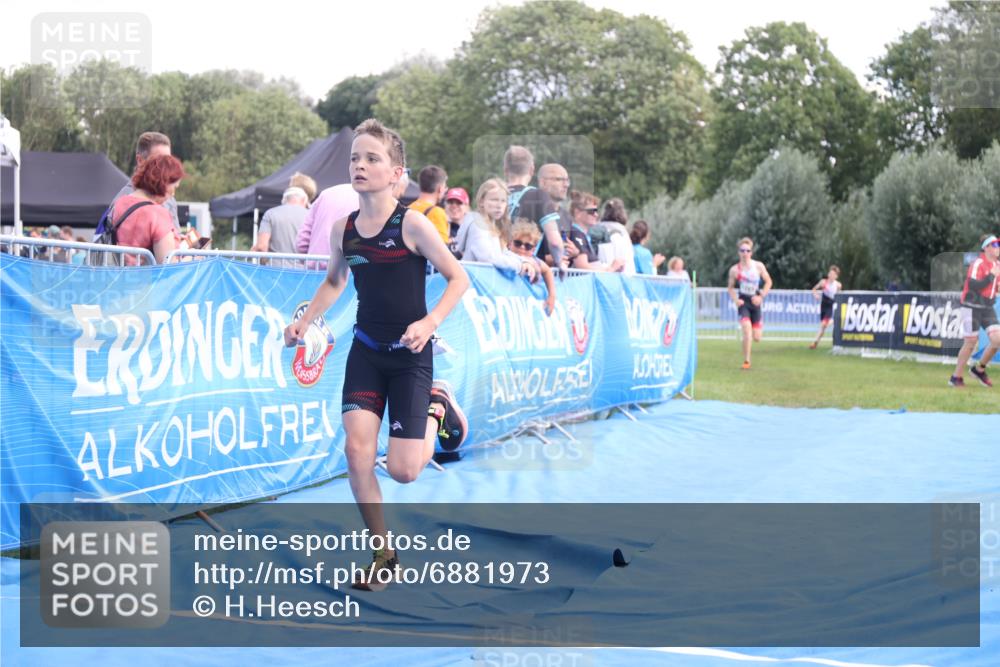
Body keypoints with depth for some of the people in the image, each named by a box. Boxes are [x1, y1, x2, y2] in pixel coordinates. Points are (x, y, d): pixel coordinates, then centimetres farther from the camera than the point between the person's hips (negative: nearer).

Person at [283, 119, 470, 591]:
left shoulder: (412, 224, -14)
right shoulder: (343, 229, -1)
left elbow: (458, 278, -9)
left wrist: (430, 322, -23)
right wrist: (305, 321, 5)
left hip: (410, 356, -4)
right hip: (365, 352, 4)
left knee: (403, 470, -6)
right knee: (356, 449, -11)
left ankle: (436, 409, 27)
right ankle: (383, 555, 6)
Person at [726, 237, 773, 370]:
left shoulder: (759, 266, -4)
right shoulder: (734, 269, -6)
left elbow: (768, 282, 5)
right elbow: (730, 287, 6)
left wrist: (761, 296, -7)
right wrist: (735, 300, -11)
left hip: (755, 302, 2)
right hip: (743, 302, -2)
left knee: (757, 338, 3)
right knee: (747, 331, -23)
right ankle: (746, 361, -13)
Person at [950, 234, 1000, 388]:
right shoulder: (978, 263, -15)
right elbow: (973, 285, -25)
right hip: (972, 307, -7)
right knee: (971, 343, -3)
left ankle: (979, 369, 13)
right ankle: (956, 378, 11)